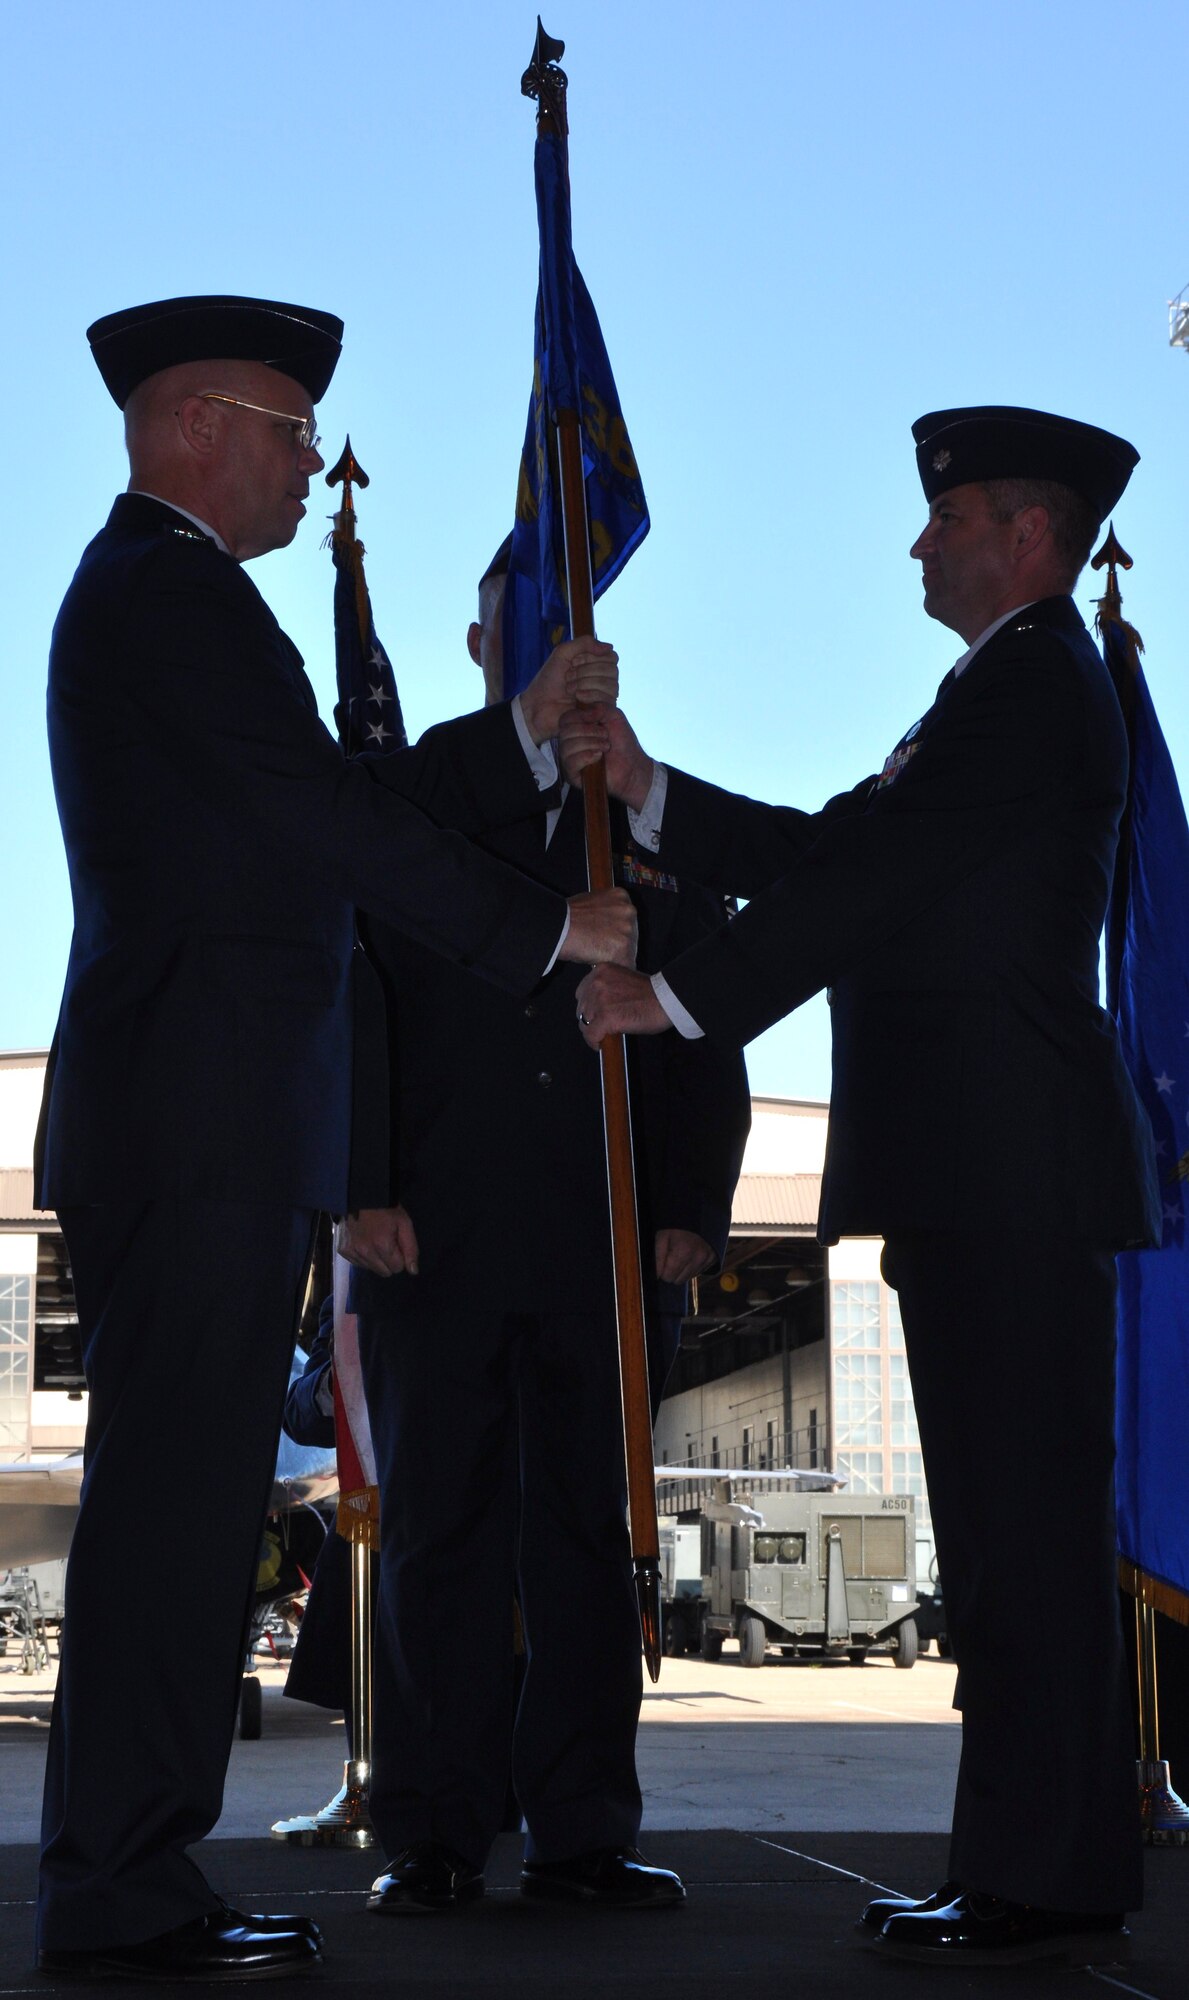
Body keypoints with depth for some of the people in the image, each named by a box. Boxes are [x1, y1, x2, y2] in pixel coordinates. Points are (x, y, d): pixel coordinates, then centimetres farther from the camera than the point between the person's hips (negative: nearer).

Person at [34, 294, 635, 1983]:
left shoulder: (152, 592, 24)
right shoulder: (176, 590, -9)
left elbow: (329, 812, 22)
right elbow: (336, 822, -14)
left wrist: (522, 735, 19)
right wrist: (546, 927, -6)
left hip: (191, 1127, 11)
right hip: (205, 1125, -11)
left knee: (181, 1507, 10)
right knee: (177, 1497, -9)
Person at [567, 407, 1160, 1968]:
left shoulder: (1033, 686, -10)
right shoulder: (1015, 687, 24)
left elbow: (875, 877, -15)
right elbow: (829, 854, 22)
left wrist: (678, 996, -10)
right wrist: (646, 789, 16)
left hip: (1013, 1174, -11)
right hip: (982, 1175, 11)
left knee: (1026, 1518, -9)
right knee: (1007, 1520, 11)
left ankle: (1048, 1882, -7)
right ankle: (1033, 1867, 15)